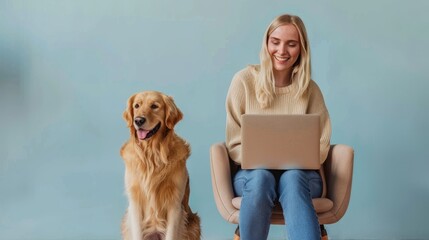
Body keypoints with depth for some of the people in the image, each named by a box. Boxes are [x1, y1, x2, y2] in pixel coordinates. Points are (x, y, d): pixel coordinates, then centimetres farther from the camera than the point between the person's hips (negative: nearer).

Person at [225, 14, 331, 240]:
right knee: (261, 178, -37)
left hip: (299, 174, 1)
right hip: (253, 173, 0)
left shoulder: (310, 90, 5)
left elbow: (320, 146, 5)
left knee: (291, 179, -35)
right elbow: (235, 144, 1)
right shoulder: (244, 80, 0)